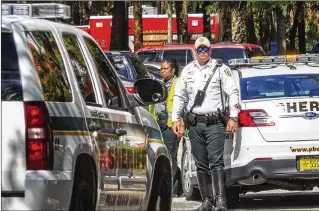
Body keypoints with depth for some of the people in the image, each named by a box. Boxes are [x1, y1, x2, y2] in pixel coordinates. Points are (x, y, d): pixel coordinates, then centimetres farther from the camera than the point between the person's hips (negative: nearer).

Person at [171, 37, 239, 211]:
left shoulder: (221, 69, 3)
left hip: (214, 124, -4)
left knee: (216, 162, -14)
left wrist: (233, 118, -7)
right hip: (194, 124, 4)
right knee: (201, 164, 6)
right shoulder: (188, 70, 14)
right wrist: (175, 119, 11)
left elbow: (233, 93, 1)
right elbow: (179, 96, 20)